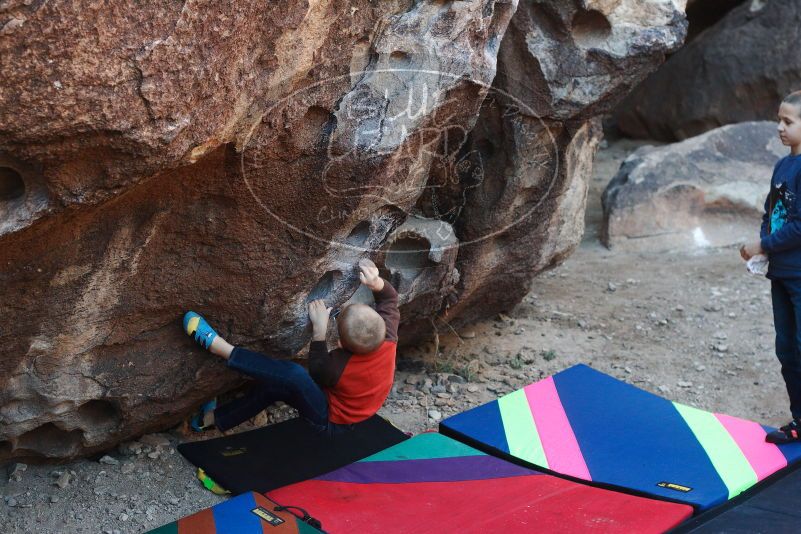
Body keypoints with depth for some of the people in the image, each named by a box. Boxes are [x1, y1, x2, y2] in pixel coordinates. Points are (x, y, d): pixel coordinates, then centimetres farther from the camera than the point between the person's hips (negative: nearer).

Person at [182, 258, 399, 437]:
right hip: (352, 414, 8)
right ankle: (215, 417, 26)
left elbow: (317, 371, -10)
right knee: (273, 385, 12)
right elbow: (390, 298, -4)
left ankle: (217, 345, -24)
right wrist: (377, 283, -25)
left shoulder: (337, 365, -35)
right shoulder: (389, 339, -22)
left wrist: (319, 329, -16)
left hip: (331, 424, -8)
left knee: (293, 375, -31)